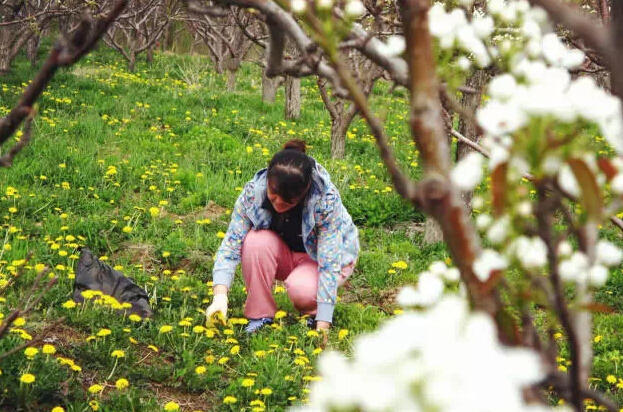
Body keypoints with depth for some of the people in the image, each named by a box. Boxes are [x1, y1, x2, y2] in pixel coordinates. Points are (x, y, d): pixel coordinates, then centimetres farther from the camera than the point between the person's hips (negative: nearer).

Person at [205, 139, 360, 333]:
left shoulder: (326, 200, -34)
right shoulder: (253, 191, -26)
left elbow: (329, 264, -33)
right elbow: (231, 244, -24)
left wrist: (322, 327, -37)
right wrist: (220, 295, -40)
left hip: (321, 255, -3)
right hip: (284, 256, 3)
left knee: (302, 290, -35)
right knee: (256, 242, -30)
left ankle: (316, 312, 1)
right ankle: (261, 316, -14)